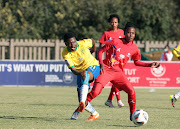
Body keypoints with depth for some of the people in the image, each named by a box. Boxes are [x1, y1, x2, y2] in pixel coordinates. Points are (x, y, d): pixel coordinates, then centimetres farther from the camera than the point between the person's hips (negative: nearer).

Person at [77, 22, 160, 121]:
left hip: (118, 72, 4)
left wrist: (150, 65, 9)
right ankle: (83, 106, -1)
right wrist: (101, 63, -15)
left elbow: (136, 62, 20)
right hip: (106, 69, -4)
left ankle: (133, 114, 7)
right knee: (96, 91, -22)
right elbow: (101, 51, 0)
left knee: (131, 91, -11)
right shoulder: (116, 42, -8)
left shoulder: (134, 48, 3)